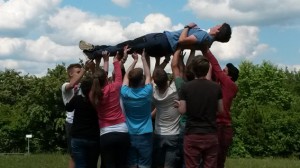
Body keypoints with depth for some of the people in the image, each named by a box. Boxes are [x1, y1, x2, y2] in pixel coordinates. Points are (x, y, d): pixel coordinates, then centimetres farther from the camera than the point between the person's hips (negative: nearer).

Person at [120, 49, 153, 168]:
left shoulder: (125, 93, -8)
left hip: (129, 135, 3)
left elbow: (126, 76, 10)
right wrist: (143, 58, 14)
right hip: (144, 136, -3)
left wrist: (135, 60, 18)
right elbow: (148, 75, 5)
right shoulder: (146, 93, -12)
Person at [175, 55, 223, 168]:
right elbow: (220, 110, 6)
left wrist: (178, 104, 16)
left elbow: (182, 110, -4)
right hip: (211, 134, 2)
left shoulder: (186, 87, -5)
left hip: (192, 134, -2)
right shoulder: (216, 87, 0)